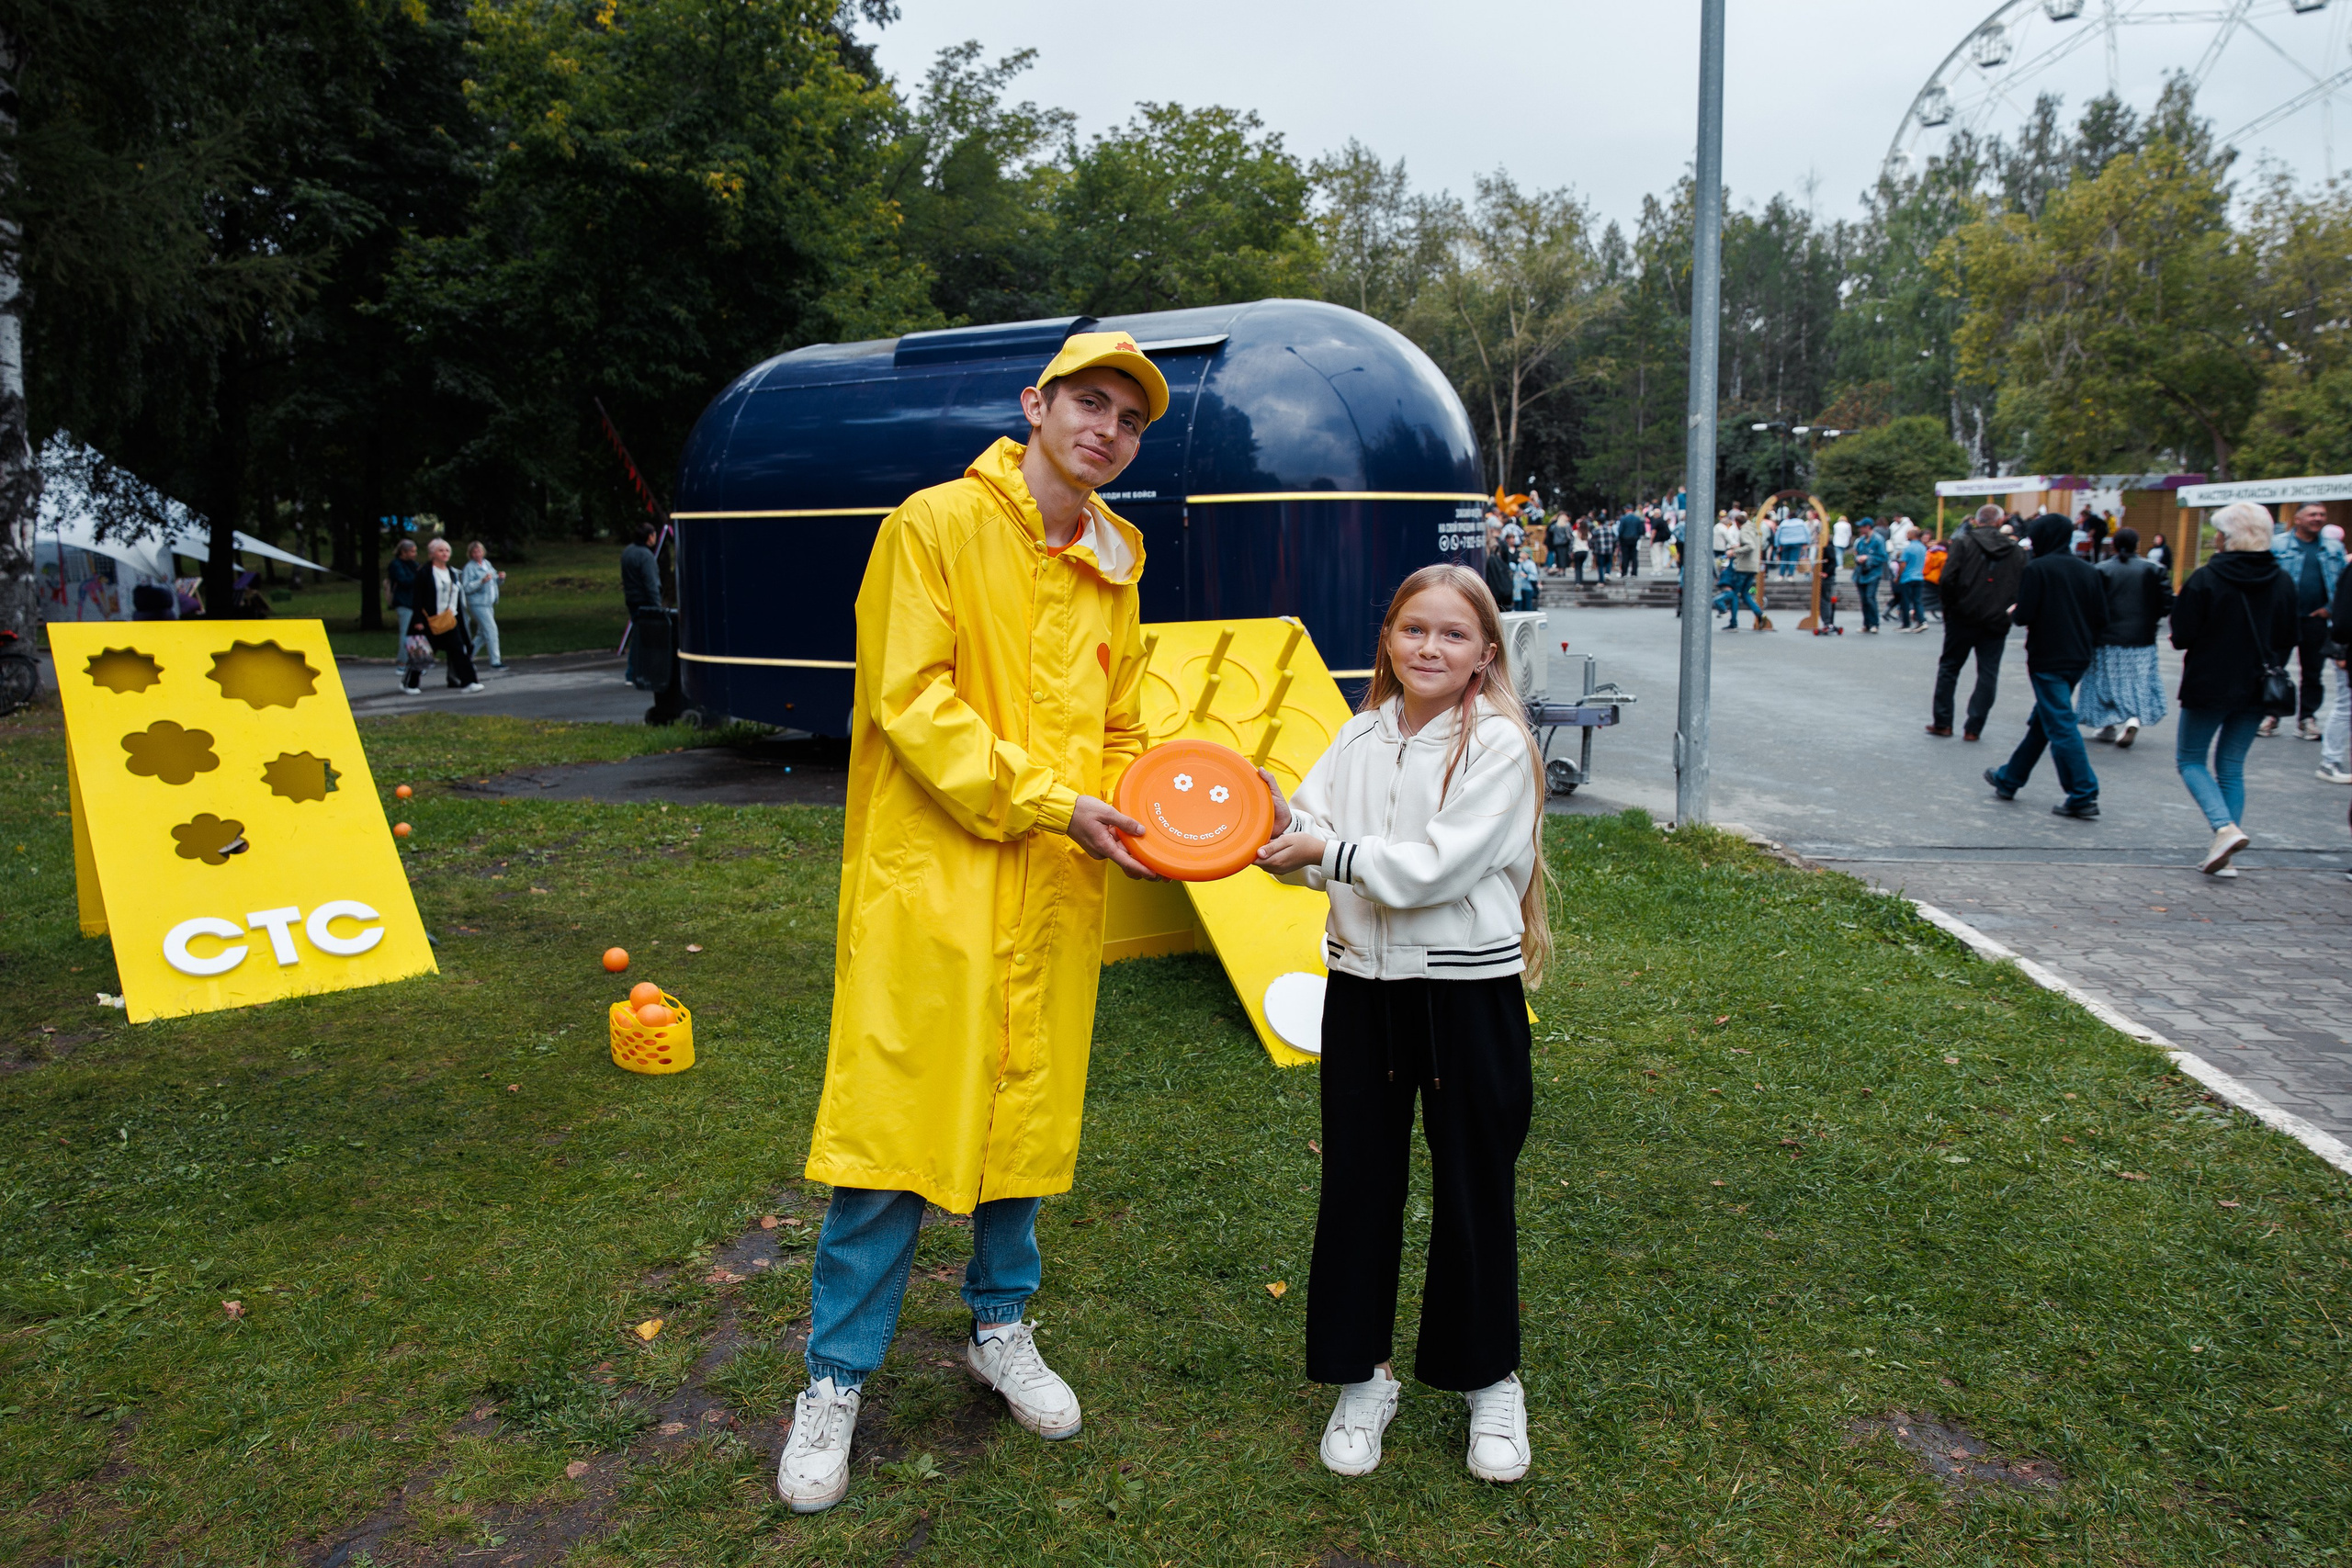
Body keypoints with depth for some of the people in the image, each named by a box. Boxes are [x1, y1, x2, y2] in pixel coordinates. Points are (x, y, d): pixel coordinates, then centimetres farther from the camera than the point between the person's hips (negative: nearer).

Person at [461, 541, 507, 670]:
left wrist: (500, 577, 2)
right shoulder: (469, 567, -10)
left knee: (483, 634, 13)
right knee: (491, 630, -14)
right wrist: (482, 581, -28)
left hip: (489, 604, 8)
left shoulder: (487, 563, 12)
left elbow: (494, 580, 24)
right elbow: (467, 588, -17)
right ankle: (495, 662, -13)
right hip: (477, 604, -8)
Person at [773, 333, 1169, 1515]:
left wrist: (1135, 819, -1)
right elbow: (911, 701, -13)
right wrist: (1048, 803, -18)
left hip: (1055, 890, 6)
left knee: (1028, 1110, 14)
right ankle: (837, 1380, 16)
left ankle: (1001, 1327, 35)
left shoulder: (1112, 565, 12)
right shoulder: (936, 525, -6)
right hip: (932, 877, -5)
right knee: (894, 1125, -1)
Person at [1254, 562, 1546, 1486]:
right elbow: (1313, 844, 1)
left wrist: (1331, 848, -21)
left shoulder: (1499, 747, -9)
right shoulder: (1359, 736, 6)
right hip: (1362, 985, 4)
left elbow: (1439, 866, -19)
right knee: (1357, 1181, 10)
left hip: (1467, 989, -4)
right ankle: (1363, 1377, 28)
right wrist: (1277, 823, -19)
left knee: (1474, 1189, 9)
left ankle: (1489, 1380, 30)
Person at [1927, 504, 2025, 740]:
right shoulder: (2016, 551, 6)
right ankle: (1973, 728, 2)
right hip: (1997, 622, 2)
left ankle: (1942, 722, 11)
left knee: (1949, 667, 11)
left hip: (1964, 617, -1)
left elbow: (1948, 579, -11)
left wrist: (1949, 608, 1)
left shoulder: (1963, 542, -3)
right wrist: (2007, 609, 8)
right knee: (1988, 674, 5)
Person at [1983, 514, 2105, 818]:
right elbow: (2101, 618, 5)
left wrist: (2012, 613, 5)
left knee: (2061, 726, -6)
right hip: (2078, 658, 7)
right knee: (2042, 722, 17)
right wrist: (2083, 640, 19)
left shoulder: (2037, 569, -12)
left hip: (2048, 659, -7)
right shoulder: (2086, 569, 7)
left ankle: (2084, 796, -9)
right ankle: (2009, 779, 31)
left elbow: (2024, 615, -16)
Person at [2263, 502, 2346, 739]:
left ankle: (2307, 719, 16)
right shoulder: (2277, 544, -3)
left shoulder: (2334, 548, 9)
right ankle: (2271, 716, 11)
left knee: (2314, 673, 8)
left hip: (2317, 620, 3)